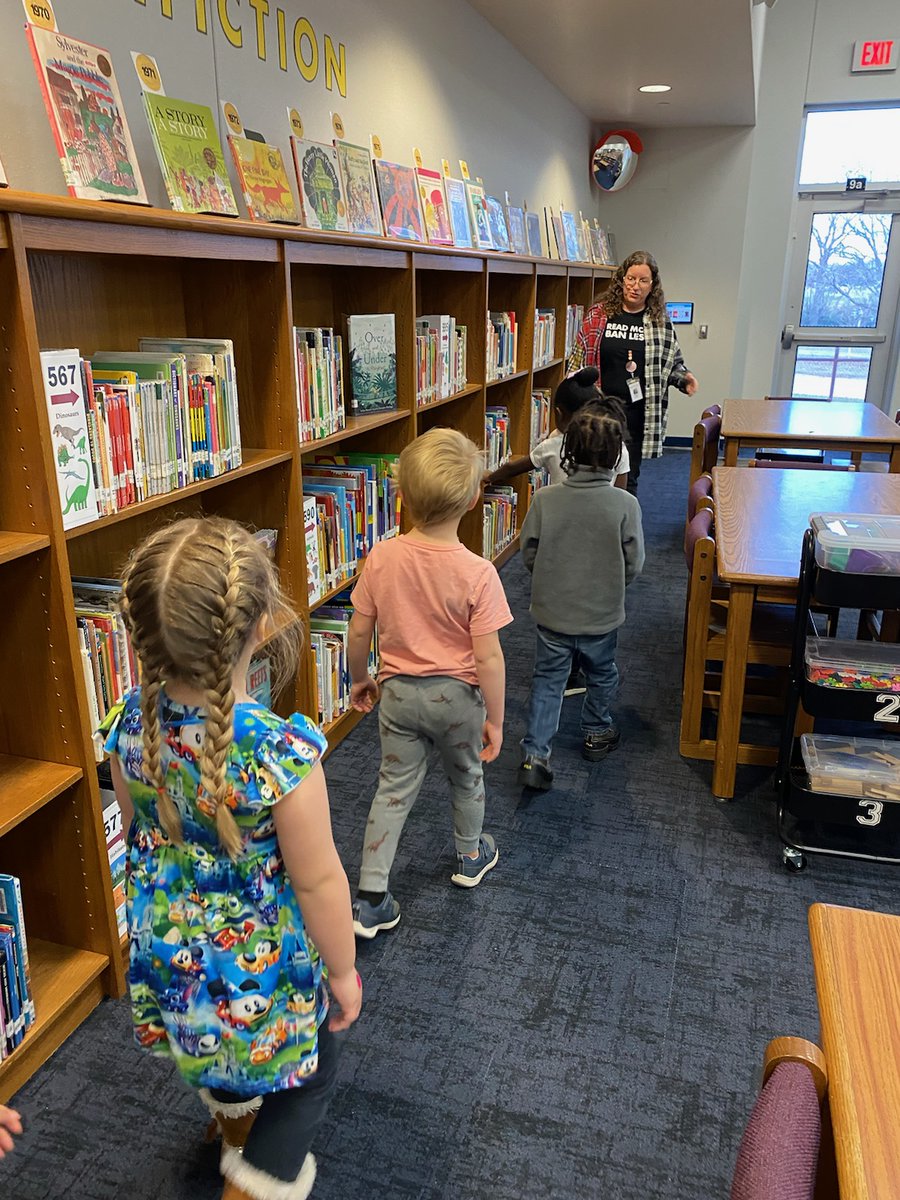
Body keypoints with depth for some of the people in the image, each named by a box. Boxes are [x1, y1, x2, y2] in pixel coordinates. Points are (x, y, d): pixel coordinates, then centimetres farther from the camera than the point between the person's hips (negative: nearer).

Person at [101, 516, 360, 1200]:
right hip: (264, 970, -6)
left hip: (169, 950, 6)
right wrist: (343, 970, -6)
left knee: (217, 1052, 37)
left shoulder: (130, 723, -19)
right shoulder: (281, 752, -37)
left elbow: (136, 830, -1)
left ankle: (237, 1135, 65)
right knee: (308, 1074, 26)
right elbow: (318, 881, -24)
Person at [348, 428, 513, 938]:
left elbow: (359, 634, -5)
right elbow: (488, 657, -20)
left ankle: (371, 899, 16)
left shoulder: (382, 558, -14)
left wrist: (360, 679, 14)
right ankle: (471, 857, 48)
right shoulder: (477, 572, -23)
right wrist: (495, 720, -7)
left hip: (399, 691, 2)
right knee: (467, 778, 24)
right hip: (457, 694, -2)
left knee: (395, 787, 15)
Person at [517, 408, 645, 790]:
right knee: (601, 676, 25)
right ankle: (596, 734, 45)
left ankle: (535, 755, 10)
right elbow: (633, 565, -9)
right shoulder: (625, 504, -17)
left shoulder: (545, 499, -15)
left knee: (547, 681, 15)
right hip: (601, 615, 0)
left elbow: (528, 555, -6)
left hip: (552, 612, 0)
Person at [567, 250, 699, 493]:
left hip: (637, 414, 1)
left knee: (628, 480, 5)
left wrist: (683, 377, -5)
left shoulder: (660, 321, 5)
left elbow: (673, 361, 15)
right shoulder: (598, 315, 2)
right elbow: (578, 361, 6)